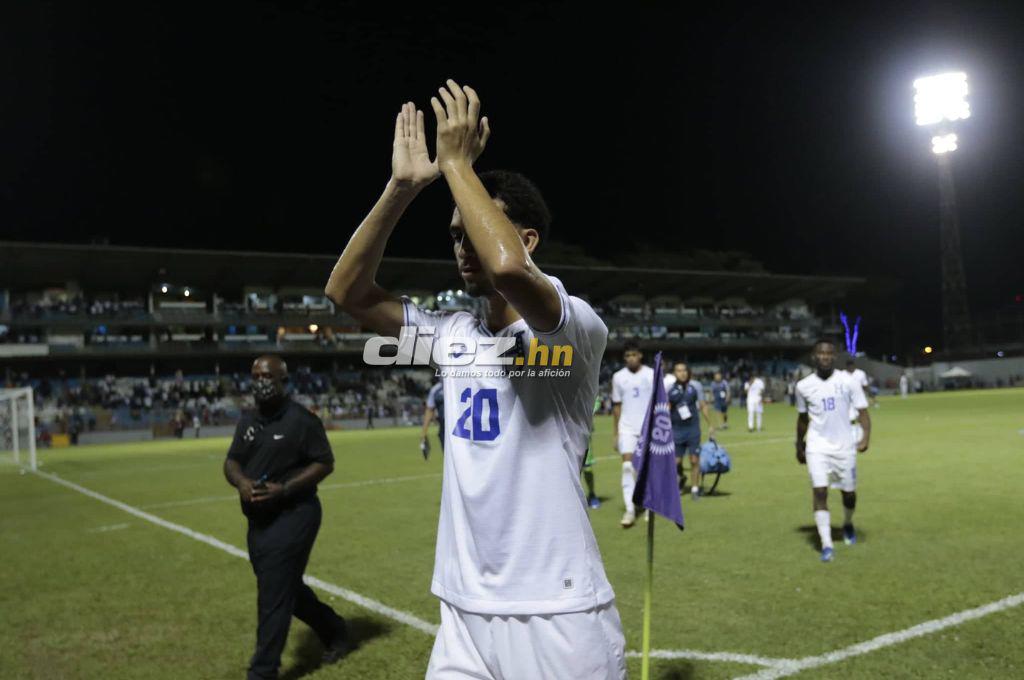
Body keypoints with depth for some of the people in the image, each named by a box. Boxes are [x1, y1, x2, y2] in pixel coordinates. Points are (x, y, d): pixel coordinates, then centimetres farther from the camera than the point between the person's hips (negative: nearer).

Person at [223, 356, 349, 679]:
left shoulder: (301, 420, -11)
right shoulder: (248, 421, 10)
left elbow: (325, 463, -11)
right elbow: (231, 461, 12)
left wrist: (283, 488, -21)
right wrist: (241, 482, -11)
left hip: (293, 517, -8)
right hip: (258, 520, 8)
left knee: (273, 597, -7)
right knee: (287, 589, 18)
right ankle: (334, 632, 39)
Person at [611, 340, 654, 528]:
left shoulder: (651, 374, -1)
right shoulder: (618, 377, 5)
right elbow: (617, 406, 9)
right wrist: (615, 433, 6)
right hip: (627, 428, 1)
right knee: (628, 467, -10)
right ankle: (630, 510, -9)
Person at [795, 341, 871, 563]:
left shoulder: (848, 381, -4)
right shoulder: (804, 386, 2)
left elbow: (863, 412, -4)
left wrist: (865, 436, -21)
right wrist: (799, 446, 21)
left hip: (844, 445, 0)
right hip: (817, 446, 0)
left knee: (849, 493, 11)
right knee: (819, 492, -12)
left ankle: (848, 524, 43)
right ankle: (826, 544, -6)